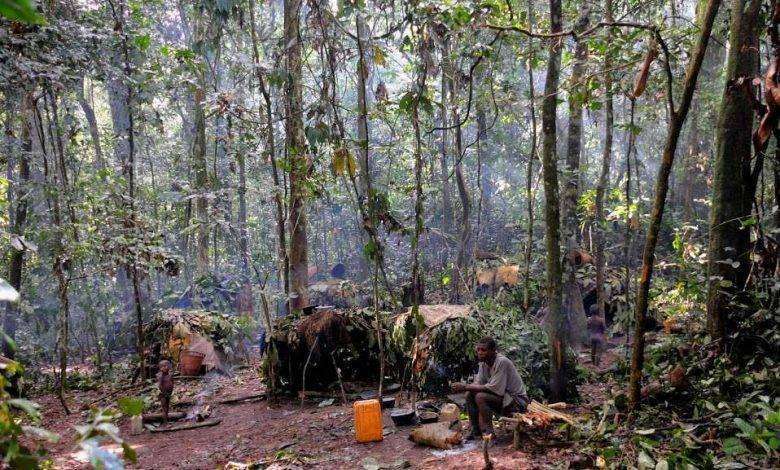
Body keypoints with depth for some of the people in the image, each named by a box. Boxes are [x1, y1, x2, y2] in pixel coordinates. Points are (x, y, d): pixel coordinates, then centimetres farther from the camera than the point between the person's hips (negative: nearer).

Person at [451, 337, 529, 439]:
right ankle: (476, 431, 4)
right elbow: (478, 383, -1)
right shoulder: (484, 362, 1)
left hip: (517, 401, -9)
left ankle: (489, 434, -17)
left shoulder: (502, 362, -24)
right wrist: (464, 387, -23)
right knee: (469, 394, -3)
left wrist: (466, 387, -27)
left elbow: (494, 388, -29)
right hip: (502, 396, 9)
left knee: (480, 397, -27)